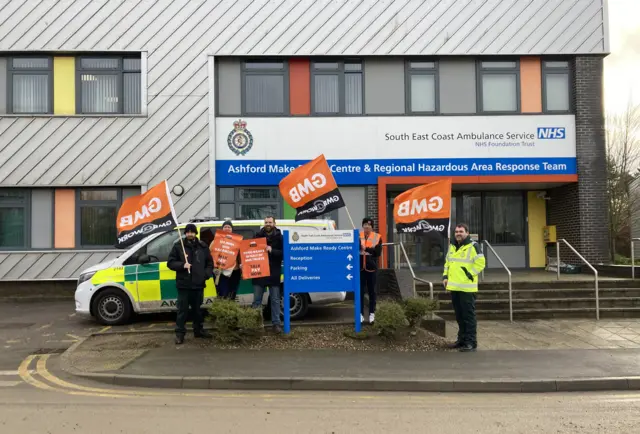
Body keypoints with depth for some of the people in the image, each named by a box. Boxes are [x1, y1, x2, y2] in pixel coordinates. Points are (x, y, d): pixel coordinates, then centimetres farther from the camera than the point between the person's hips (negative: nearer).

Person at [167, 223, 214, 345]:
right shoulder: (178, 246, 0)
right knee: (182, 310, -1)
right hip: (183, 284, -3)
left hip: (198, 284, 3)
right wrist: (182, 265, -18)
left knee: (197, 309, 15)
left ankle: (199, 330, 26)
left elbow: (210, 262, 15)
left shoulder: (203, 246, 9)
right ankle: (180, 333, 6)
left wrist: (207, 274, -2)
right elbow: (170, 262, -1)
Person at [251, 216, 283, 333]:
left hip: (273, 274, -2)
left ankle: (276, 323, 14)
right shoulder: (258, 236, 5)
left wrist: (272, 250, -22)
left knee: (275, 300, 6)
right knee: (257, 300, 8)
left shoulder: (279, 237, -1)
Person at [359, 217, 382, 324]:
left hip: (371, 267, 0)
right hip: (360, 267, 0)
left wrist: (366, 249, -13)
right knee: (360, 291, 3)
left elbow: (378, 252, -8)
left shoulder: (377, 237, 2)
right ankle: (360, 314, 10)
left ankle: (372, 313, 14)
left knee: (371, 291, 7)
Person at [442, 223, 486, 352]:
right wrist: (445, 276, 13)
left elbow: (480, 263, -12)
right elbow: (447, 263, 24)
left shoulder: (473, 246, -8)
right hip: (454, 287, 8)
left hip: (467, 288, -8)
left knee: (469, 315, -4)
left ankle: (471, 342, 2)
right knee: (459, 315, 15)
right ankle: (462, 339, 25)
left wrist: (469, 275, -15)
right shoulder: (452, 247, 16)